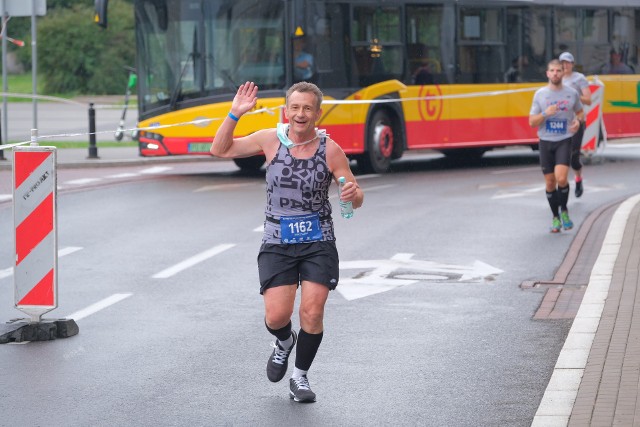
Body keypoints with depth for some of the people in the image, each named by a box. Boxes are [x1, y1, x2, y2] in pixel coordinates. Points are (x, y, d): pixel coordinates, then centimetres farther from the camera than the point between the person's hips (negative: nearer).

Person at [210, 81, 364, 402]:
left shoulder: (330, 150, -6)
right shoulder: (271, 140, -3)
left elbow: (356, 200, -1)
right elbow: (220, 150, 4)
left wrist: (353, 194, -25)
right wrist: (235, 114, -9)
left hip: (318, 242, -1)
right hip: (277, 243, 1)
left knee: (312, 312, -9)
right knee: (277, 316, -10)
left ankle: (300, 378, 14)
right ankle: (284, 342, 28)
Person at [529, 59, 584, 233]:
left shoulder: (572, 93, 2)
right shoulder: (540, 94, 1)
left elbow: (580, 111, 19)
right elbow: (532, 122, 2)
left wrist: (578, 121, -4)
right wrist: (545, 114, -17)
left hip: (564, 141, -1)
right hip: (546, 141, 1)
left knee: (561, 178, -19)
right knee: (550, 183, 5)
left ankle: (564, 210, 5)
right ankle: (555, 217, 21)